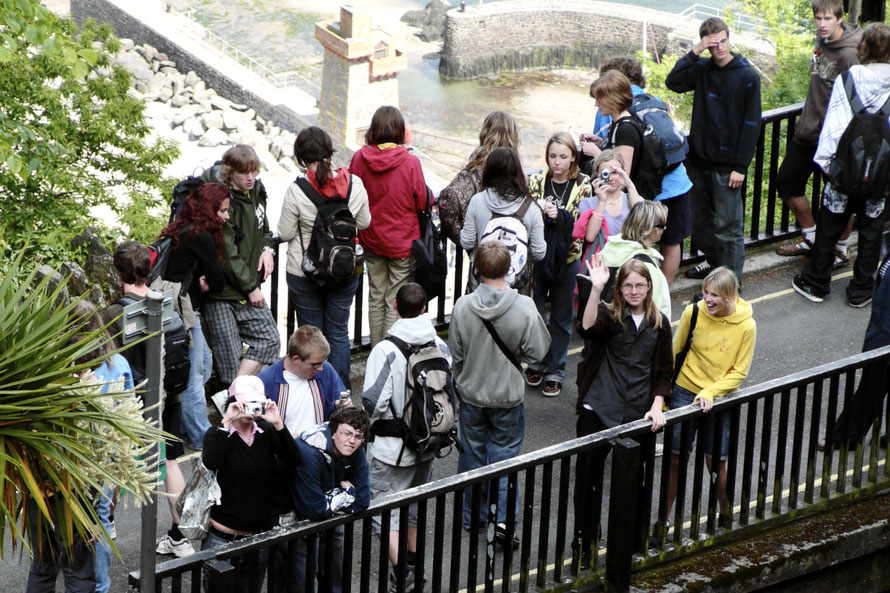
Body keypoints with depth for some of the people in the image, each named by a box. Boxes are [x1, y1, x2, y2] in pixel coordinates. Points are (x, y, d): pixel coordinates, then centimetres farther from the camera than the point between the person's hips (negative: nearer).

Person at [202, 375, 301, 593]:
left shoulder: (266, 432, 5)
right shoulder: (218, 435, -6)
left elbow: (294, 461, -10)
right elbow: (210, 462, -28)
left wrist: (278, 424, -19)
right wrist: (227, 423, -27)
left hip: (259, 535, 4)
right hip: (223, 538, -4)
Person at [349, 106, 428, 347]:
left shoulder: (359, 158, -11)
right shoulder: (410, 162, -20)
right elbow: (422, 203, -10)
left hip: (371, 240, 4)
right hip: (402, 243, -3)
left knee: (376, 298, 17)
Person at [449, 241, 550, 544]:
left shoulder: (463, 307, -15)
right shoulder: (524, 308, -21)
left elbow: (455, 354, -4)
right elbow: (538, 351, -13)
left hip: (471, 394, 2)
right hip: (508, 394, -2)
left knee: (472, 453, 18)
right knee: (505, 453, 10)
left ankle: (472, 515, 30)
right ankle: (503, 517, -1)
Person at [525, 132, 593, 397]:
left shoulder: (582, 185, -3)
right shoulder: (536, 181, -2)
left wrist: (559, 215, -25)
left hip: (567, 258, -1)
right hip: (537, 256, 1)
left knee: (562, 317, 8)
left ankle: (555, 371, 19)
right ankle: (537, 362, 28)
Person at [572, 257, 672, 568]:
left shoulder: (659, 323, 8)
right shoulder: (609, 314, -3)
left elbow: (664, 371, 12)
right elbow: (588, 329, -27)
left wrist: (657, 406, -2)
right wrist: (596, 288, -37)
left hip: (637, 414, 2)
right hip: (599, 410, -2)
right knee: (589, 475, 3)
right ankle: (584, 542, 15)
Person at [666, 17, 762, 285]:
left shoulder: (748, 76, -9)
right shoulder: (702, 69, 4)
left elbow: (751, 124, -9)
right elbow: (673, 82, -11)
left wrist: (741, 166, -12)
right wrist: (693, 53, -17)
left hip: (726, 166, -5)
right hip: (698, 161, 5)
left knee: (728, 226, -2)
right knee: (699, 218, 18)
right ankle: (713, 261, 38)